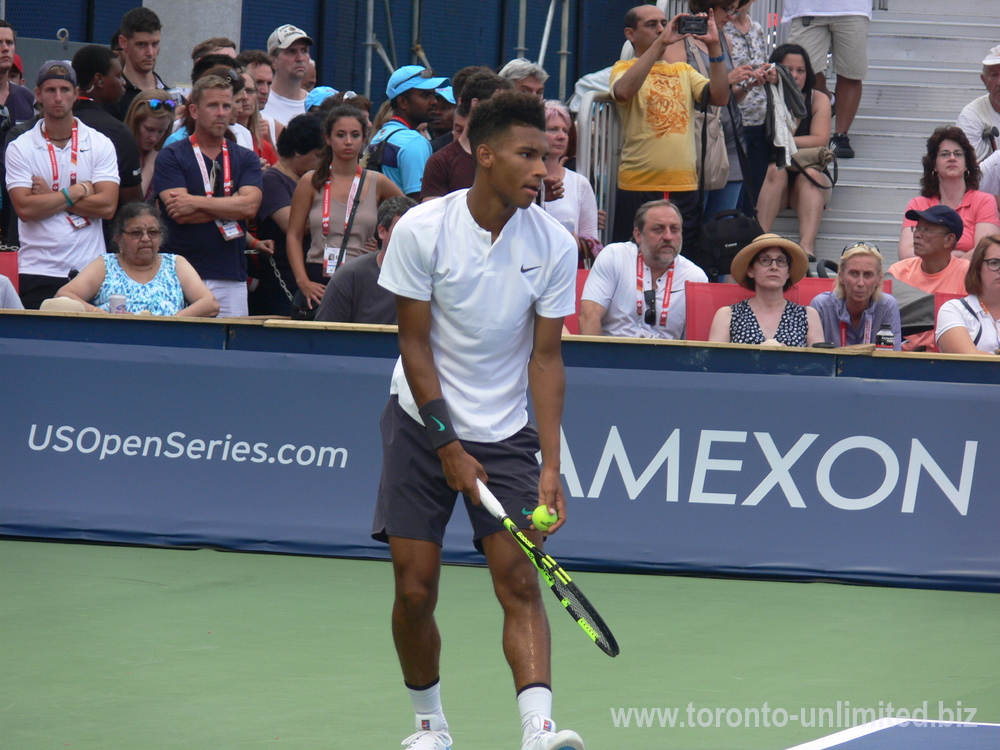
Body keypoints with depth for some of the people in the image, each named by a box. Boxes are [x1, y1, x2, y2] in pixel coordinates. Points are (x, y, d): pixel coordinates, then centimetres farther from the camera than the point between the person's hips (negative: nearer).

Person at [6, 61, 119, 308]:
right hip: (38, 272, -1)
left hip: (90, 270, 1)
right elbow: (25, 209, -10)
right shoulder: (20, 148, 3)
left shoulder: (100, 144, 6)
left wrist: (50, 197, -7)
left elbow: (107, 206, -6)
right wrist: (78, 191, -7)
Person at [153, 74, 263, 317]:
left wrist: (196, 202, -10)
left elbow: (250, 206, -5)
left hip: (231, 280, 3)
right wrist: (229, 205, -6)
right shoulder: (171, 157, 2)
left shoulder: (246, 159, 12)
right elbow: (179, 213, -10)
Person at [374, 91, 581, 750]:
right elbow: (416, 346, -9)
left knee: (518, 578, -13)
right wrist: (450, 448, -12)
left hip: (506, 431, 1)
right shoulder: (422, 231, -13)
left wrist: (550, 465, -12)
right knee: (415, 589, -2)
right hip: (423, 423, -1)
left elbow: (545, 358, -5)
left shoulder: (554, 245, -8)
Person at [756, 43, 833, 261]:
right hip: (772, 186, -1)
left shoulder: (818, 100, 2)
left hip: (811, 185, 1)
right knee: (776, 170, -32)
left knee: (809, 173, -31)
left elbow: (820, 141, -13)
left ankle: (807, 247, -51)